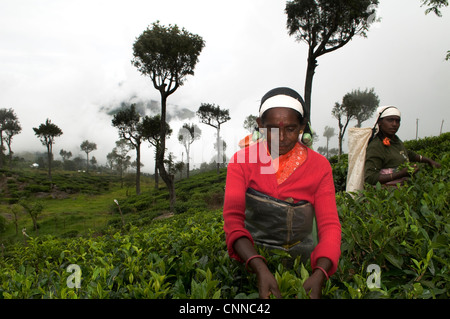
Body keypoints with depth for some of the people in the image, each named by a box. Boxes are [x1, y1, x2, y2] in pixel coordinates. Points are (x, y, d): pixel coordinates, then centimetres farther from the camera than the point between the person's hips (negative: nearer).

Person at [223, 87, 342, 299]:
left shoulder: (319, 166, -2)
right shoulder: (241, 161, -5)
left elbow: (329, 225, -8)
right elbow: (233, 218, -15)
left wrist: (319, 274, -26)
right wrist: (261, 269, -30)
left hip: (301, 256, 1)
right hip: (252, 256, -1)